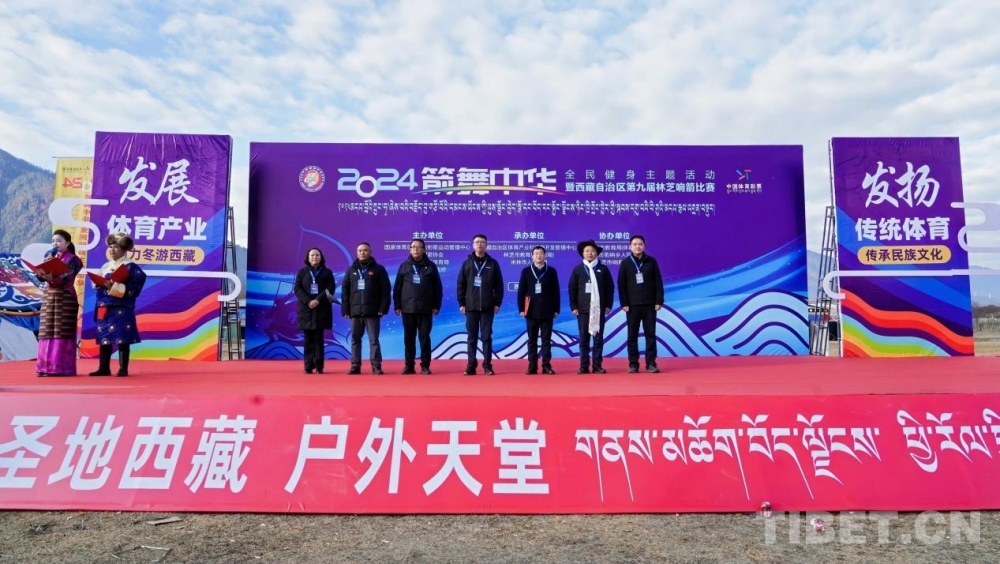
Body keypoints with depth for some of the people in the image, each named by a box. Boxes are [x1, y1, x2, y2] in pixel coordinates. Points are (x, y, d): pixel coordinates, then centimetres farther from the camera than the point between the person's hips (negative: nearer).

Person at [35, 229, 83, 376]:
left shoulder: (73, 260, -2)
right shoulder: (51, 257, 15)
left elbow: (66, 279, -16)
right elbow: (42, 275, 5)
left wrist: (52, 278, -34)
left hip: (65, 298, -6)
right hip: (49, 296, 6)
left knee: (62, 333, -7)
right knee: (47, 332, 3)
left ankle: (62, 368, -6)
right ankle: (47, 366, 6)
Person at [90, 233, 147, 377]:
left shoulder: (130, 267, -3)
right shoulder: (105, 267, 17)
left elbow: (134, 287, -14)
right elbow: (97, 284, 21)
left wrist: (115, 286, -21)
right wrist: (99, 283, -2)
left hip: (121, 309, -7)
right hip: (104, 307, 7)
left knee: (122, 338, -6)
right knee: (104, 338, 8)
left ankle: (123, 369, -1)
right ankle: (104, 368, 16)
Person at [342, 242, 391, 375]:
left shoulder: (378, 269, 2)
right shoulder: (351, 270, 12)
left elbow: (385, 290, -3)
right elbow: (345, 290, 10)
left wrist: (383, 308, -11)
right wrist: (345, 309, 2)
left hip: (373, 311, -3)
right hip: (355, 311, 4)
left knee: (373, 340, -1)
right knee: (355, 339, 7)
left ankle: (376, 366, 3)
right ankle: (355, 365, 13)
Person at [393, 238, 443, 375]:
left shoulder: (430, 266, 4)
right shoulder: (404, 266, 7)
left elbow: (438, 288, 4)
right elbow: (397, 287, 7)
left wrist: (436, 306, -2)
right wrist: (397, 305, 1)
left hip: (425, 309, -1)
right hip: (408, 309, 1)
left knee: (425, 338, 1)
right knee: (409, 339, 6)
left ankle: (425, 366, 8)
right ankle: (409, 365, 13)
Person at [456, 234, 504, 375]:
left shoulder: (493, 263, 5)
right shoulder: (467, 263, 7)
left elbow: (498, 285, 4)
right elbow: (461, 285, 5)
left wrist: (498, 303, -2)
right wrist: (461, 303, -1)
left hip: (487, 307, -1)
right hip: (470, 306, 1)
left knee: (486, 337, 1)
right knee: (471, 338, 4)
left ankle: (487, 366, 6)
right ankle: (471, 366, 9)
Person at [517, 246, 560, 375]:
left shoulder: (551, 271, 5)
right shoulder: (526, 271, 5)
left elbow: (555, 292, 4)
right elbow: (521, 291, 3)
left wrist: (556, 309, 0)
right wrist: (521, 308, -3)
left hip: (547, 311, 0)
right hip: (532, 310, 0)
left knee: (546, 339, 2)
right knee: (532, 339, 4)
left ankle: (546, 365, 6)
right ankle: (532, 366, 7)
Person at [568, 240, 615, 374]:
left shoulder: (603, 269, 6)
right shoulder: (577, 270, 5)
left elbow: (610, 287, 6)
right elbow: (572, 289, 4)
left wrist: (608, 305, -1)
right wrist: (573, 306, -4)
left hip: (599, 308, 0)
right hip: (583, 309, 0)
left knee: (598, 338, 3)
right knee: (584, 338, 2)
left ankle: (597, 366, 7)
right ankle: (584, 366, 5)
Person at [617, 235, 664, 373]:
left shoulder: (651, 262, 5)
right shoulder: (625, 263, 3)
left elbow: (658, 283, 4)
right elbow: (621, 285, 0)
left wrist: (659, 301, -3)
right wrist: (624, 303, -7)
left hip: (649, 305, 1)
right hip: (632, 305, 0)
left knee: (650, 335, 3)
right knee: (632, 336, 3)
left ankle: (651, 363, 9)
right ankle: (633, 364, 10)